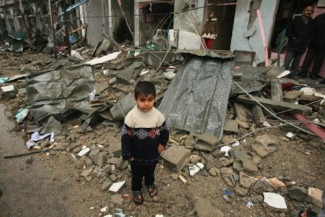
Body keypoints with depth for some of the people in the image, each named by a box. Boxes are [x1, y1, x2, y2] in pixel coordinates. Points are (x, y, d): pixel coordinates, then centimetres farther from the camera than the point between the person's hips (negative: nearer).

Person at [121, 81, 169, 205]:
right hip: (137, 155, -2)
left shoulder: (158, 115, -20)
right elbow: (125, 136, -17)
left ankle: (150, 184, 59)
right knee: (137, 174, 23)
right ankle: (136, 190, 50)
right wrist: (127, 154, -13)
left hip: (153, 153, 2)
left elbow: (165, 131, -1)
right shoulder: (131, 116, -26)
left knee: (150, 171, 29)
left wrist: (162, 144, -5)